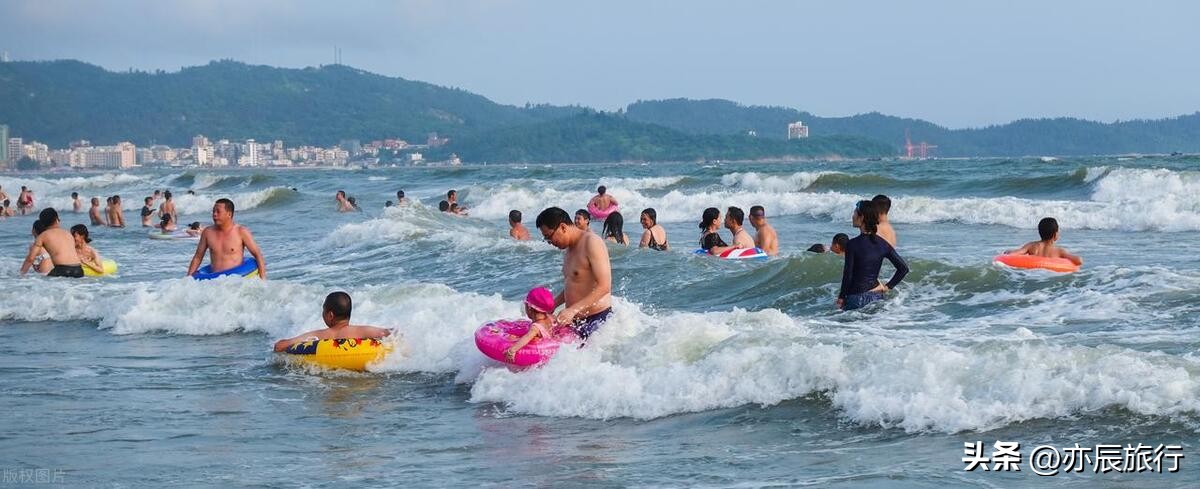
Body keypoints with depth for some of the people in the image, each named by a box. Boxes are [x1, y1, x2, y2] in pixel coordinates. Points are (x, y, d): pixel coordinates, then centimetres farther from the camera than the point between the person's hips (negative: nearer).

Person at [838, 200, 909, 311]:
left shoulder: (852, 244, -13)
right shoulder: (883, 244, 3)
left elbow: (848, 274, -11)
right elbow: (904, 268, 3)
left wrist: (841, 298, -1)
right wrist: (888, 286, 8)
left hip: (856, 298, -6)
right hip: (877, 296, 6)